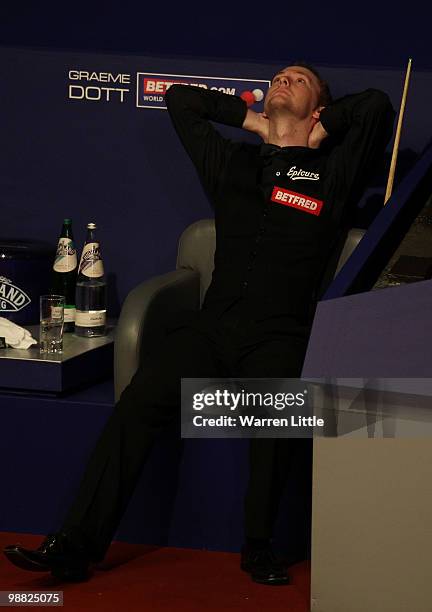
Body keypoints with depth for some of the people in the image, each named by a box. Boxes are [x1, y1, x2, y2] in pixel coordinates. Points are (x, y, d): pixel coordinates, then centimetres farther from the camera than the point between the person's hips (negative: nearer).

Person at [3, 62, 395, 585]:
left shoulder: (331, 172, 15)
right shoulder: (232, 164, 25)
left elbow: (376, 105, 1)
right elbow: (178, 99, 34)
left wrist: (322, 128, 14)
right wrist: (252, 119, 28)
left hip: (276, 339, -3)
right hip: (211, 326, 3)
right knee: (139, 401, -21)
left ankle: (259, 548, -17)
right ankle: (76, 546, -24)